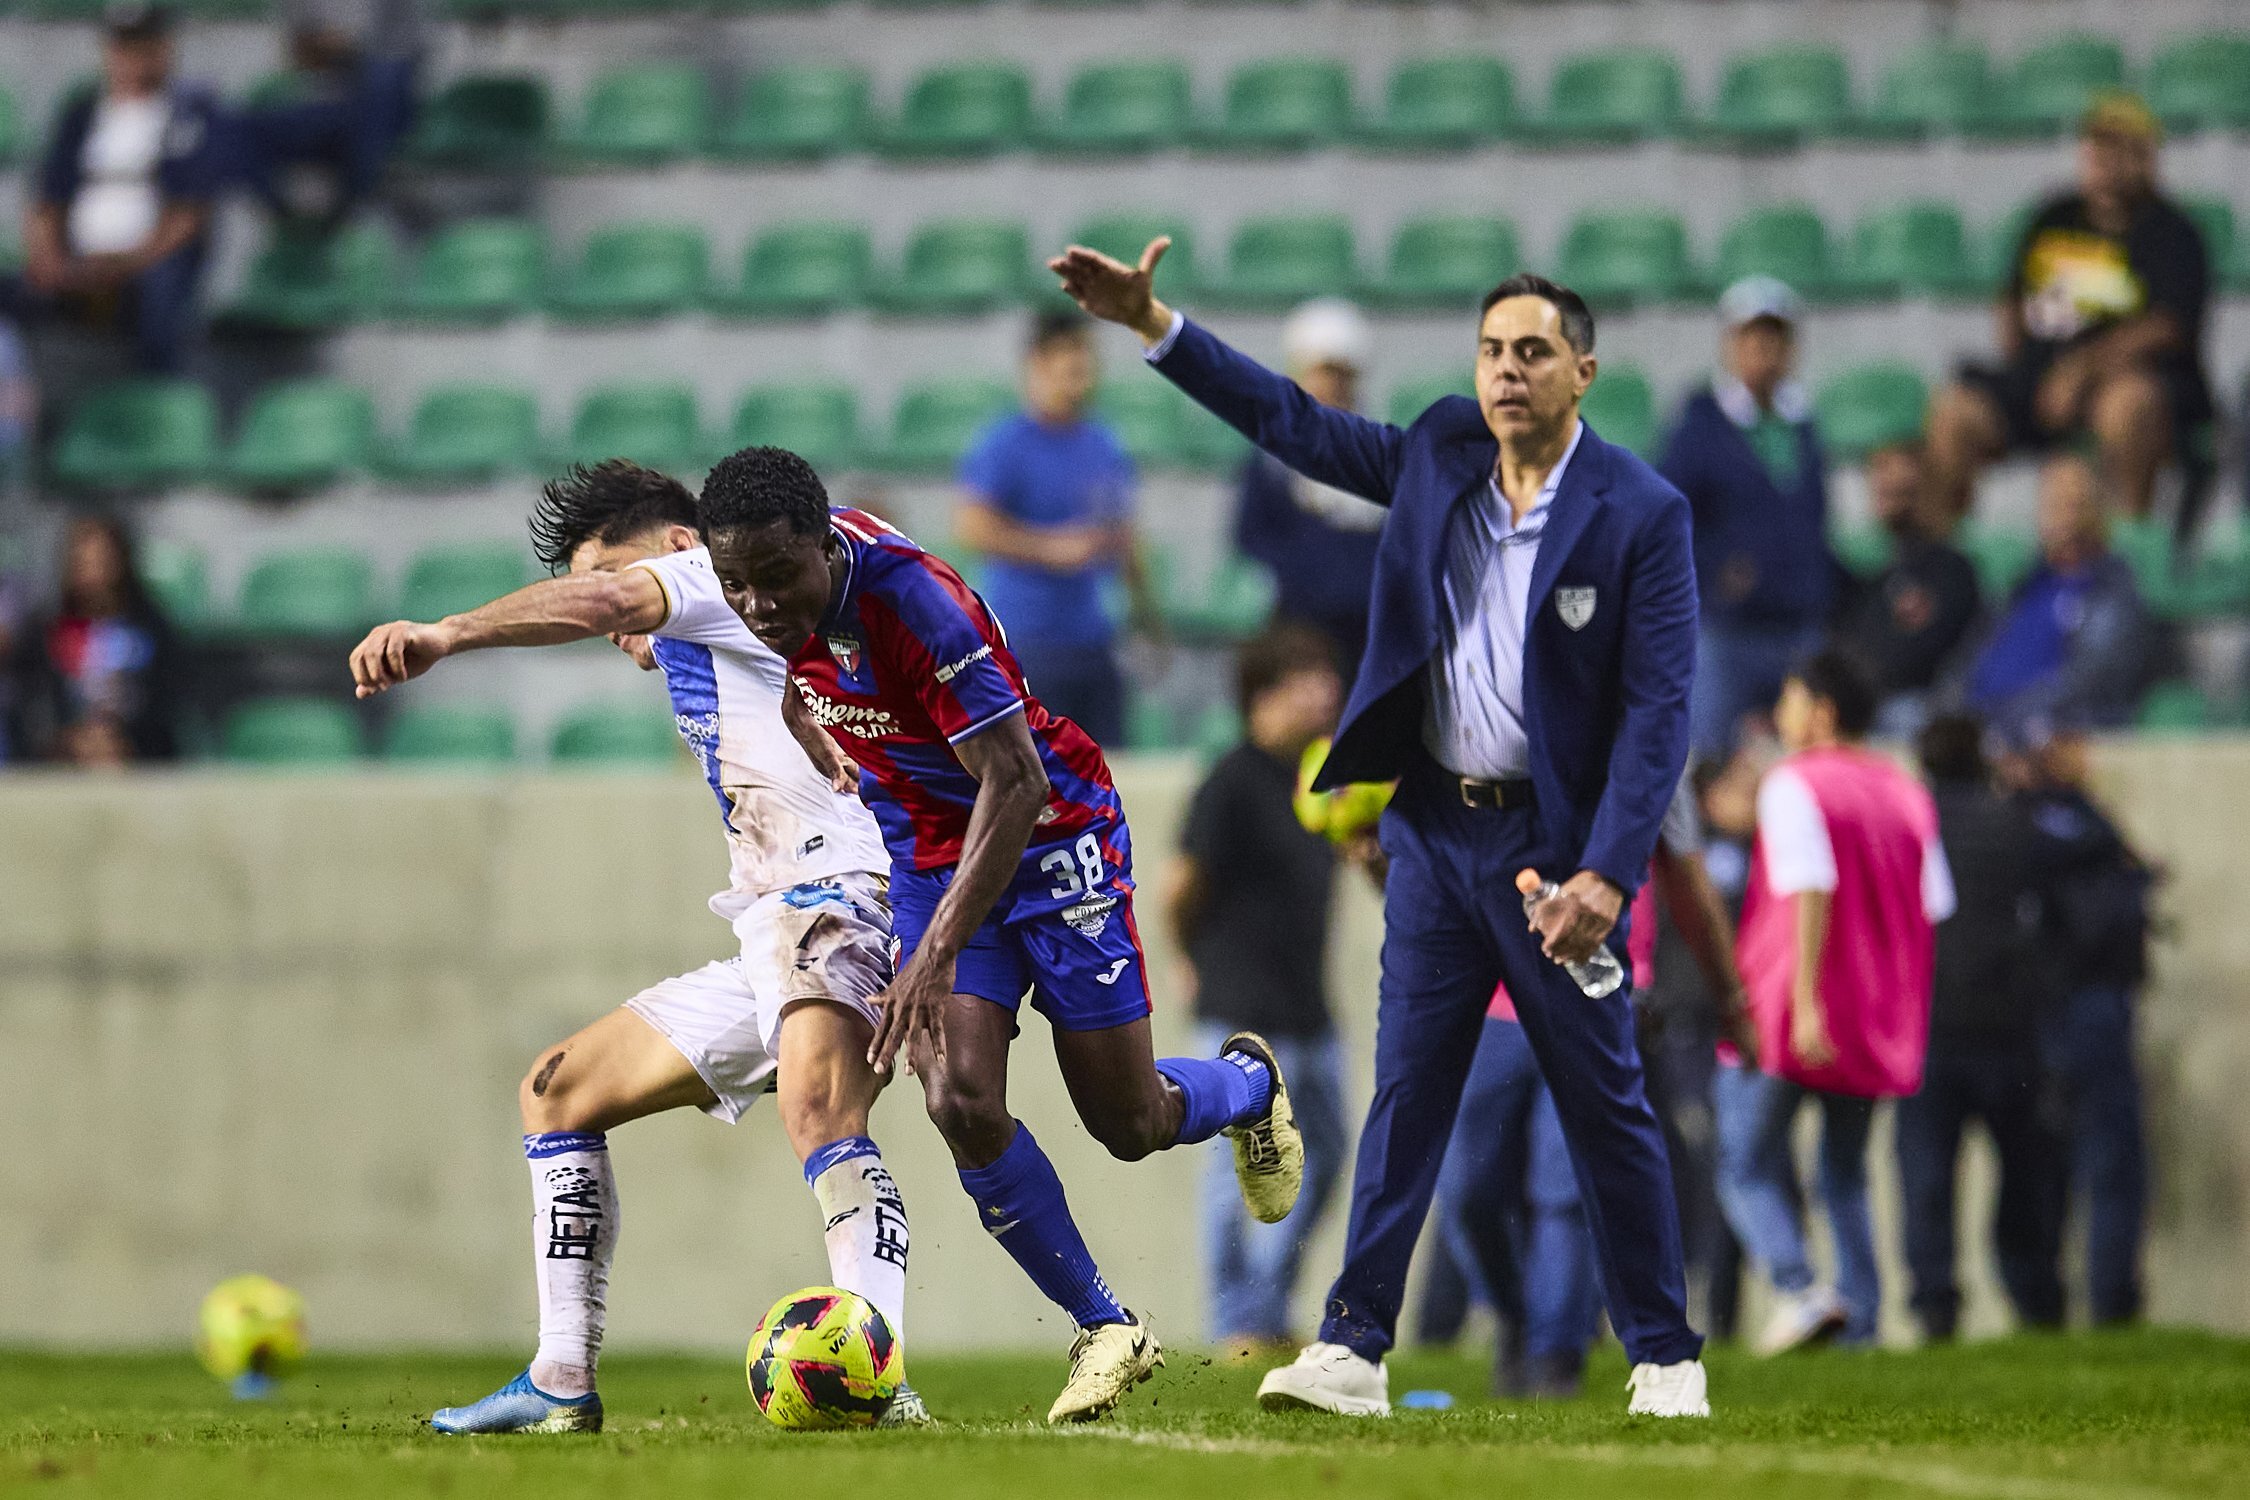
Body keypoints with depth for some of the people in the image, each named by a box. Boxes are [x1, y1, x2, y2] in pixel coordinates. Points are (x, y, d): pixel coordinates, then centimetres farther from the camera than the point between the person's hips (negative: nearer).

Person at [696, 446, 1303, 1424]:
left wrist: (939, 953, -39)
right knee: (962, 1106, -14)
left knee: (1130, 1126, 5)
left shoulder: (915, 604, -34)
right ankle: (1107, 1331, 2)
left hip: (1052, 839, -5)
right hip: (927, 857, 5)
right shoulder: (779, 613, -14)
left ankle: (1249, 1085, 42)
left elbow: (1015, 784, -34)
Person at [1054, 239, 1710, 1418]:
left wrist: (1607, 874, -21)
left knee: (1605, 1109, 2)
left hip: (1554, 838, -4)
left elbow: (1659, 706, -13)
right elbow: (1289, 423, 13)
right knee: (1406, 1090, 2)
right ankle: (1353, 1348, 1)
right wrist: (1152, 325, 6)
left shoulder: (1641, 515, -10)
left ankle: (1665, 1357, 11)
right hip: (1437, 832, 4)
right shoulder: (1440, 459, 4)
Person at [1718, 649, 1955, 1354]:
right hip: (1878, 1025, 6)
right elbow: (1934, 906, 12)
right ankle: (1861, 1325, 4)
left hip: (1792, 1020, -6)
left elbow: (1811, 888, -18)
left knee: (1748, 1166, 1)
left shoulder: (1793, 785, -6)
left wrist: (1805, 1001, -22)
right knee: (1846, 1177, 14)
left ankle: (1799, 1289, -21)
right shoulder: (1906, 794, 14)